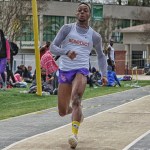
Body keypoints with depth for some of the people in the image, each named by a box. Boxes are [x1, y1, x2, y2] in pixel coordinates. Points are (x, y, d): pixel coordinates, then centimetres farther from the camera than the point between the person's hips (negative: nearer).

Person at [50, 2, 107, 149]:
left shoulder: (94, 36, 9)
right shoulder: (67, 28, 5)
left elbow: (101, 56, 24)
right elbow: (53, 47, -2)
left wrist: (104, 74, 12)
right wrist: (66, 52, -21)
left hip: (81, 71, -1)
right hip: (64, 71, 1)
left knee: (76, 100, -30)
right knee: (62, 112, 6)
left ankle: (74, 135, -37)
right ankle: (74, 110, 42)